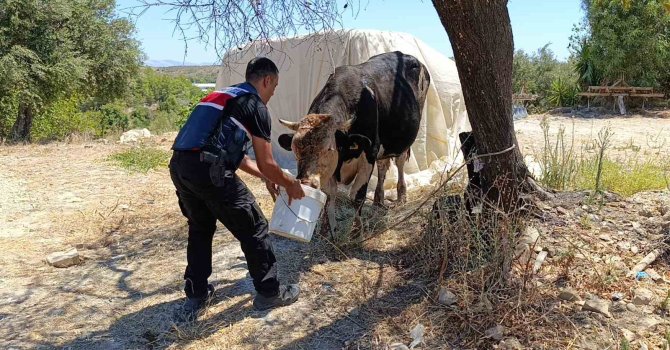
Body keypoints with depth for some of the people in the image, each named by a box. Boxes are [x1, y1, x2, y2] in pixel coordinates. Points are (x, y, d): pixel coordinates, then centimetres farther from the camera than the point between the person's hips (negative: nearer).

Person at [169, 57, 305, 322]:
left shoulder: (224, 96, 28)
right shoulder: (256, 106, 3)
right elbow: (267, 163, 3)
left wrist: (266, 178, 40)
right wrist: (291, 185, 21)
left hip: (179, 165, 9)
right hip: (208, 170, -8)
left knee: (200, 229, 26)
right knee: (253, 229, 9)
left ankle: (195, 297, 32)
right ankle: (268, 292, 22)